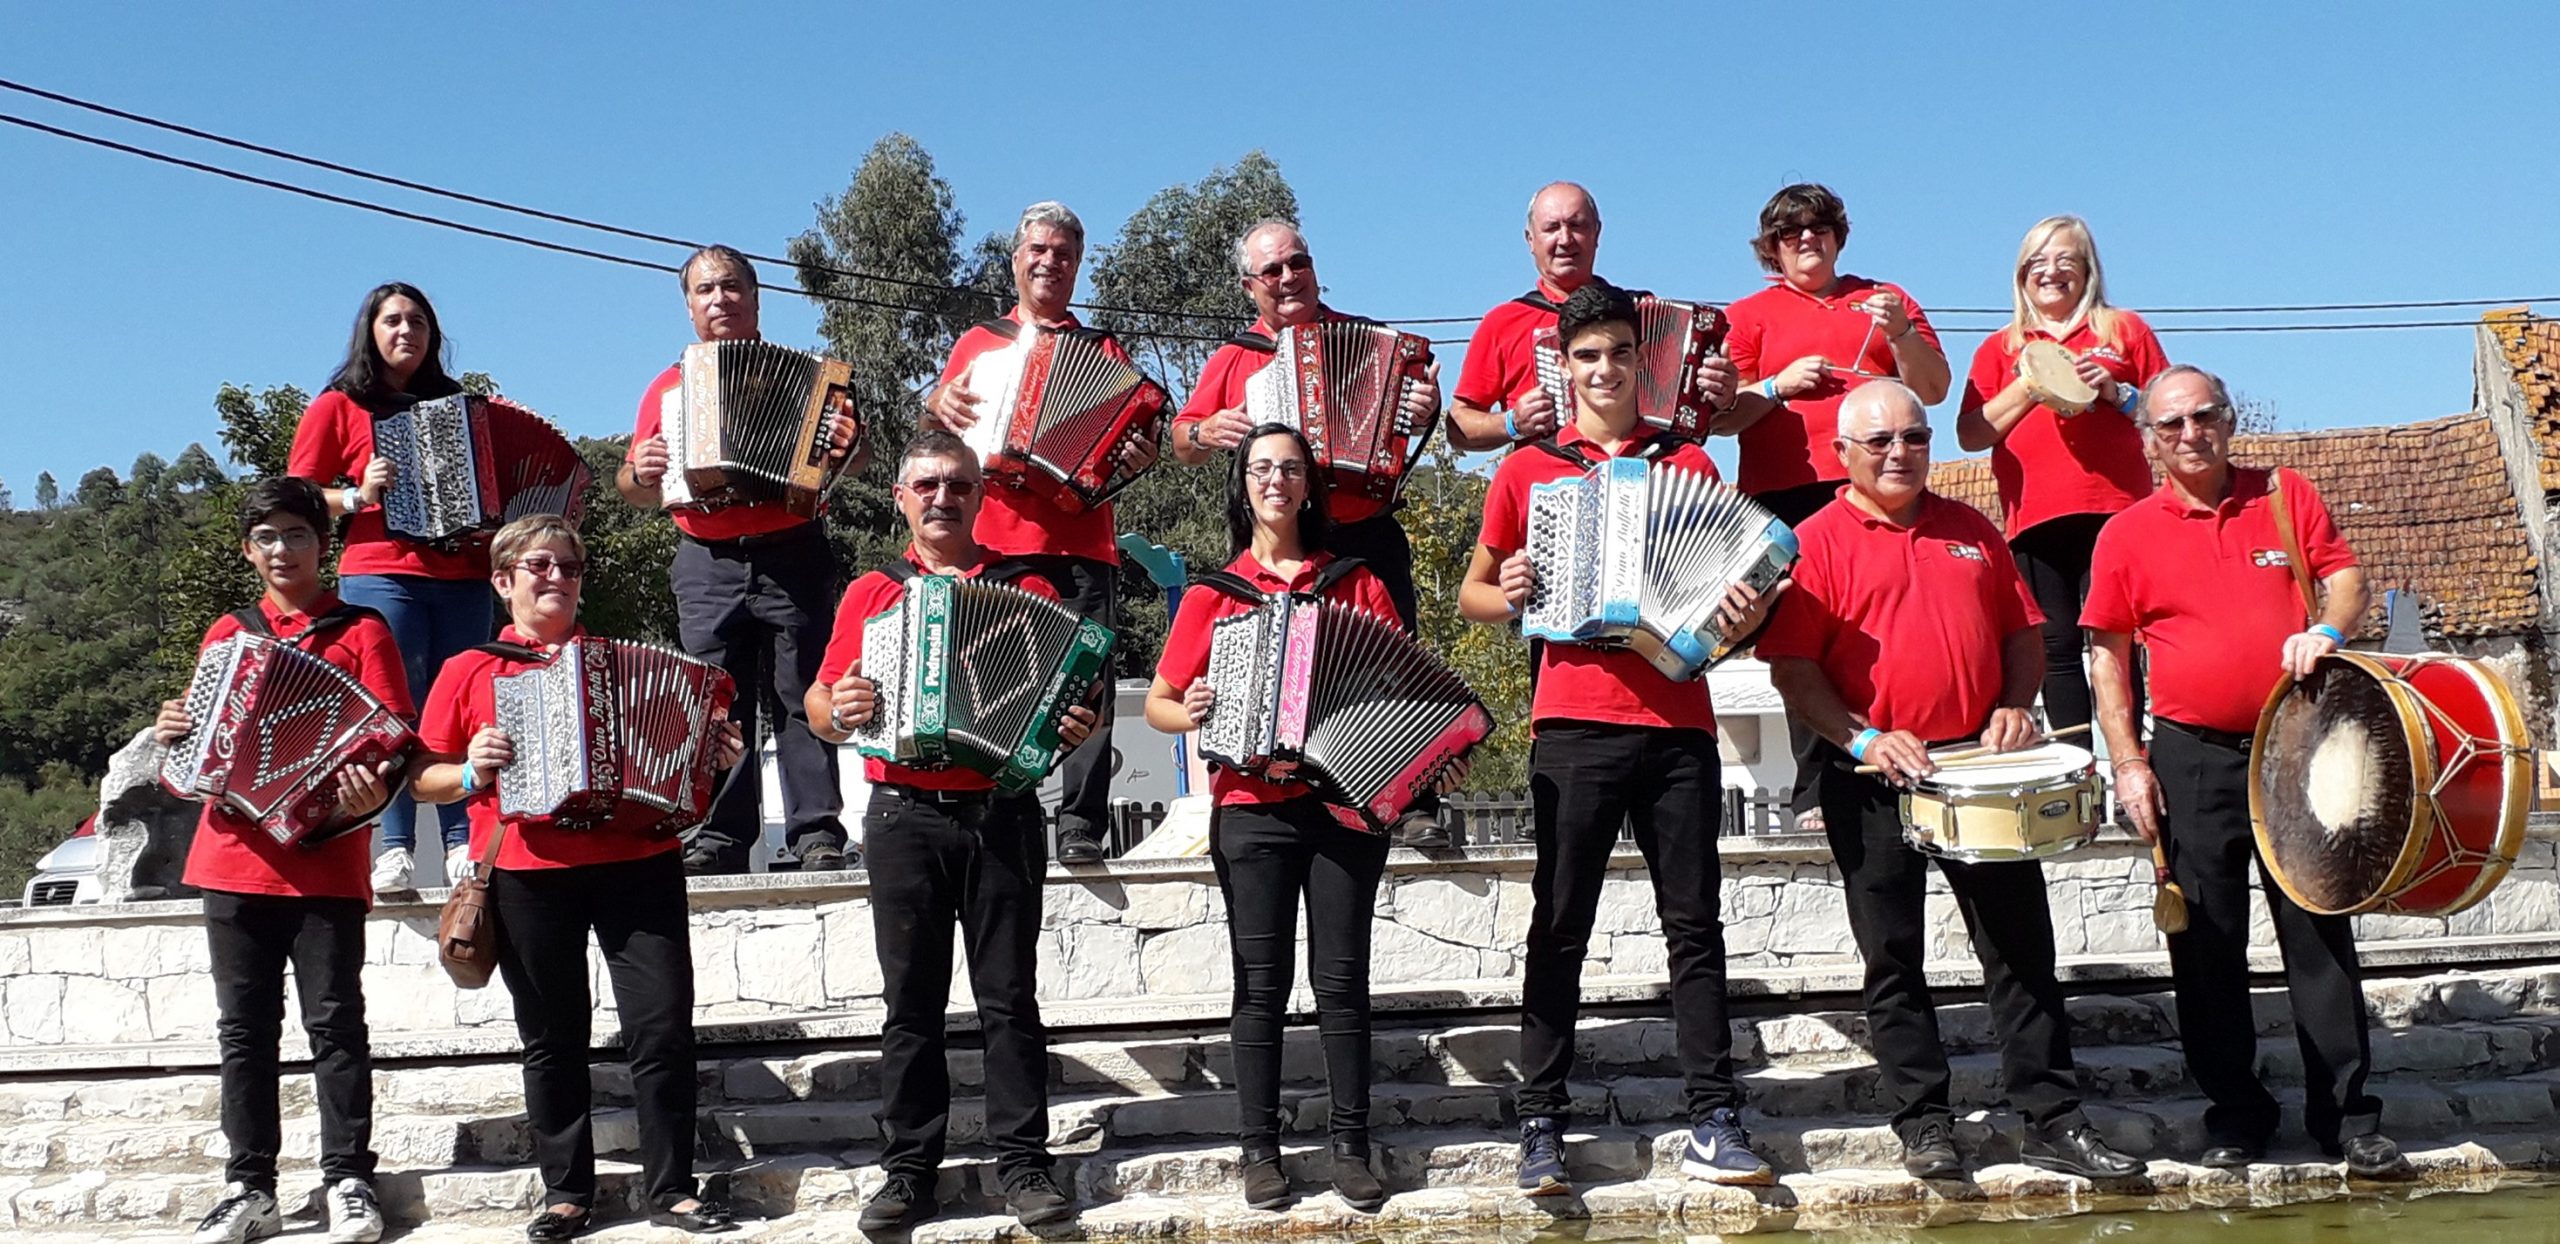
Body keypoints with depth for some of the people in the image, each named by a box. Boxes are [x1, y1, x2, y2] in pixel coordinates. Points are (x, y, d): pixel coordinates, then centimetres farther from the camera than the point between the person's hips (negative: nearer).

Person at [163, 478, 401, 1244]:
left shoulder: (361, 632, 4)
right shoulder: (226, 635, 16)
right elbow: (201, 739, 21)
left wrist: (375, 788, -22)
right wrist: (173, 737, -1)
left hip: (326, 861, -4)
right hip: (234, 859, 4)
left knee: (335, 1022, -3)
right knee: (244, 1028, 6)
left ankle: (348, 1183, 2)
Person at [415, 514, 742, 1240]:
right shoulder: (470, 671, 10)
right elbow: (424, 779, 11)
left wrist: (714, 756, 2)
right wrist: (471, 773, -8)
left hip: (636, 863, 1)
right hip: (528, 874, -1)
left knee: (664, 1027, -3)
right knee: (552, 1040, 6)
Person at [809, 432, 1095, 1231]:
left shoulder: (1026, 589, 9)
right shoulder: (871, 593, 10)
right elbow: (819, 705, 9)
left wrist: (1073, 727, -11)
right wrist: (837, 710, -13)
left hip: (1003, 814, -1)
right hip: (905, 817, 1)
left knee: (1009, 997, 1)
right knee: (911, 1002, 3)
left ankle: (1023, 1164, 7)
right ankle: (909, 1170, 10)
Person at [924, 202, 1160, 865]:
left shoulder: (1106, 352, 20)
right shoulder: (978, 342, 22)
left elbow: (1127, 434, 16)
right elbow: (938, 421, 20)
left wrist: (1139, 456, -7)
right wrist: (939, 403, -2)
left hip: (1082, 542, -1)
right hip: (993, 542, 1)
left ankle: (1080, 824, -11)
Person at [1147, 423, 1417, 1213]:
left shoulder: (1357, 584, 9)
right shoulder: (1214, 589, 8)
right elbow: (1156, 702, 9)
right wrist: (1191, 714, -13)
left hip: (1346, 806, 0)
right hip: (1253, 812, 0)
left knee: (1342, 980, 1)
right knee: (1262, 984, 1)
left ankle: (1351, 1147, 9)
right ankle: (1259, 1149, 9)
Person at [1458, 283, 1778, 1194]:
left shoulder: (1689, 463, 12)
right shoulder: (1527, 471, 10)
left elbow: (1733, 569, 15)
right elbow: (1472, 591, 16)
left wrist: (1747, 611, -7)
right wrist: (1504, 598, -6)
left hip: (1679, 724, 1)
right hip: (1573, 725, -1)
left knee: (1694, 923, 3)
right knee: (1559, 929, 0)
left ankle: (1714, 1120, 8)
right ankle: (1541, 1124, 5)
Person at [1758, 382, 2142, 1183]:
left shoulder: (1973, 532, 13)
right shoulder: (1816, 543, -2)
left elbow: (2023, 633, 17)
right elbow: (1791, 667, -7)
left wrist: (2015, 707, -1)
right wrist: (1861, 739, -18)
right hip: (1874, 780, -4)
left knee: (2022, 948, 5)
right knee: (1893, 959, 4)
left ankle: (2053, 1122, 12)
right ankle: (1923, 1124, 14)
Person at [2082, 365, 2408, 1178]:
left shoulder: (2287, 497, 6)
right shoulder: (2127, 534, 1)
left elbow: (2347, 577, 7)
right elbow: (2108, 655, 3)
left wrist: (2327, 630, -16)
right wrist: (2128, 762, -5)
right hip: (2192, 759, -1)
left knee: (2320, 930, 4)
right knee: (2208, 944, 5)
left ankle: (2347, 1116, 14)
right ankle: (2234, 1115, 17)